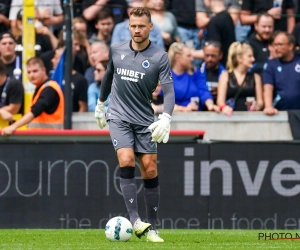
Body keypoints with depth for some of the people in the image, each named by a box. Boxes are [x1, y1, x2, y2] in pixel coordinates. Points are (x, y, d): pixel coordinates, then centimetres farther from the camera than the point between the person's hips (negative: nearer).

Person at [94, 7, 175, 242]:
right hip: (119, 117, 0)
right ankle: (135, 220, -24)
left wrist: (166, 118, -27)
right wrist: (100, 103, 28)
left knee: (150, 169, -2)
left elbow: (169, 91, -11)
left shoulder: (160, 57, -7)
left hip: (144, 121, 0)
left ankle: (152, 228, 6)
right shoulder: (116, 50, 2)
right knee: (126, 160, -20)